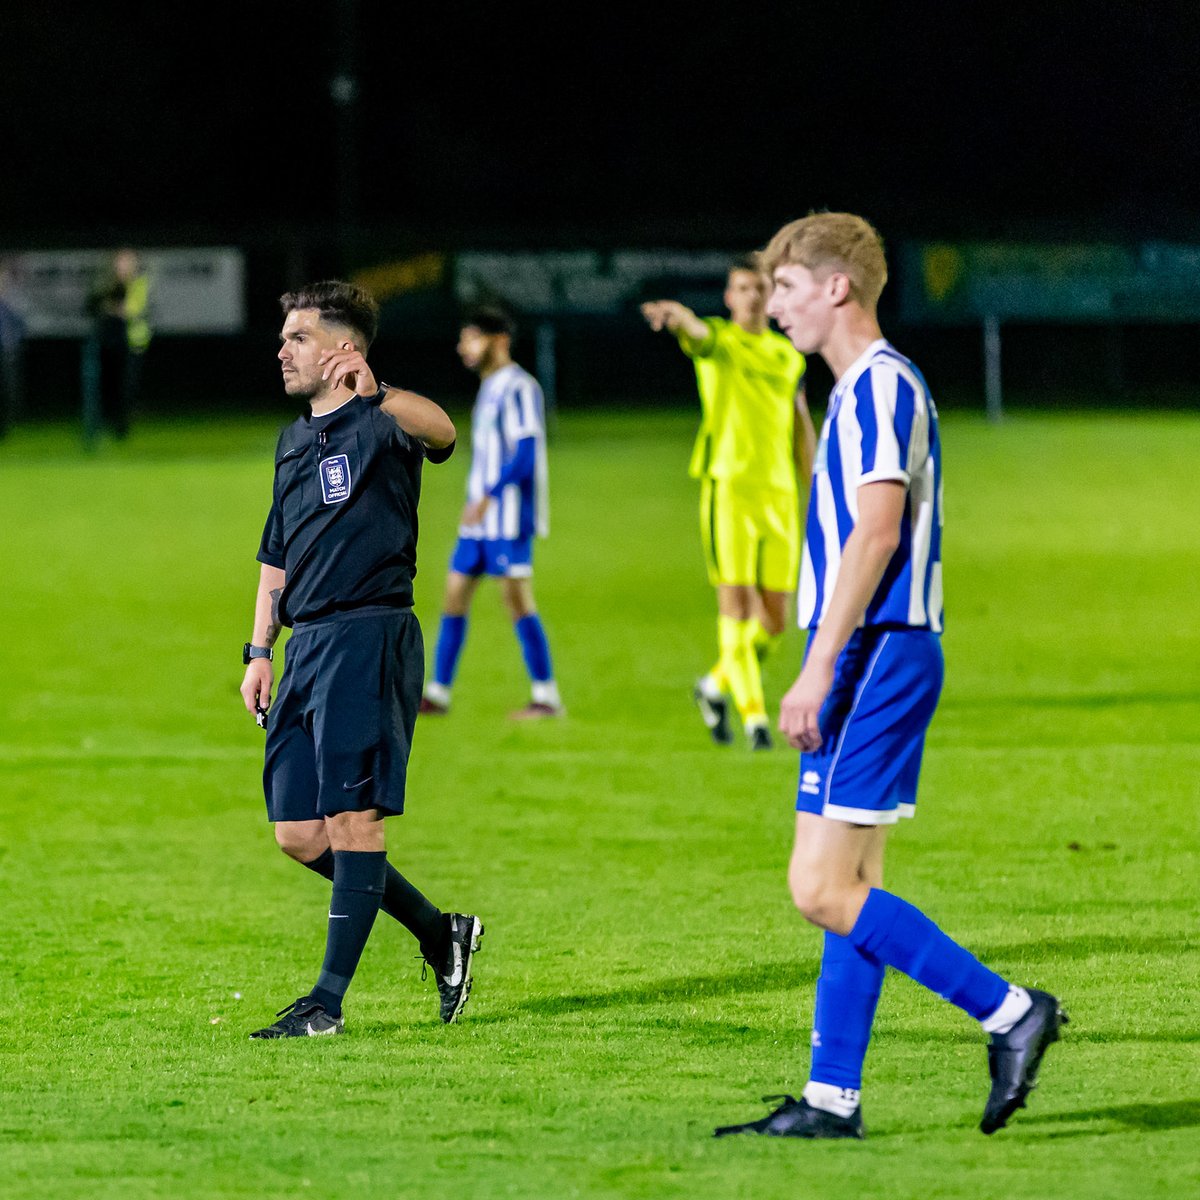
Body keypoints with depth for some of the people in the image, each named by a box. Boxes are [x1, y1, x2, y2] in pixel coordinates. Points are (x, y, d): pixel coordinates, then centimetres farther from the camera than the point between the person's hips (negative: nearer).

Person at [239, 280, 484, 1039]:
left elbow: (440, 434, -31)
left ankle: (330, 999, -6)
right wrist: (260, 651, 22)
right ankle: (440, 934, 21)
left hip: (369, 637, -9)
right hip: (309, 644, 9)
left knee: (352, 818, -9)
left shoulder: (379, 422, -6)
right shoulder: (295, 440, 20)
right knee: (299, 835, 7)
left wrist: (376, 394, -50)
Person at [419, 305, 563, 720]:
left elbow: (525, 455, -20)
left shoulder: (518, 389, -12)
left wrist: (487, 498, -24)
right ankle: (437, 693, 10)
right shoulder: (490, 388, 17)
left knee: (517, 600, -7)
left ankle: (546, 697, -1)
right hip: (479, 519, 10)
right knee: (454, 593, 7)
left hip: (508, 517, -10)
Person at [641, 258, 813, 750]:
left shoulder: (789, 356, 16)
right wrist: (674, 315, -48)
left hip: (780, 493, 5)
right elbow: (694, 329, -24)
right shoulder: (716, 339, 1)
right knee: (736, 604, -11)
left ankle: (716, 686, 27)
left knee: (775, 618, 3)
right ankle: (754, 716, -7)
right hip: (727, 486, -5)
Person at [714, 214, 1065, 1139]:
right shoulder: (867, 387, 19)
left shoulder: (881, 385, -13)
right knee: (848, 890, 9)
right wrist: (826, 673, 23)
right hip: (872, 660, 10)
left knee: (825, 891, -12)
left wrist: (818, 671, -24)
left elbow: (875, 529, -22)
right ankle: (832, 1099, 10)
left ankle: (1010, 1012, -9)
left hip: (877, 657, -10)